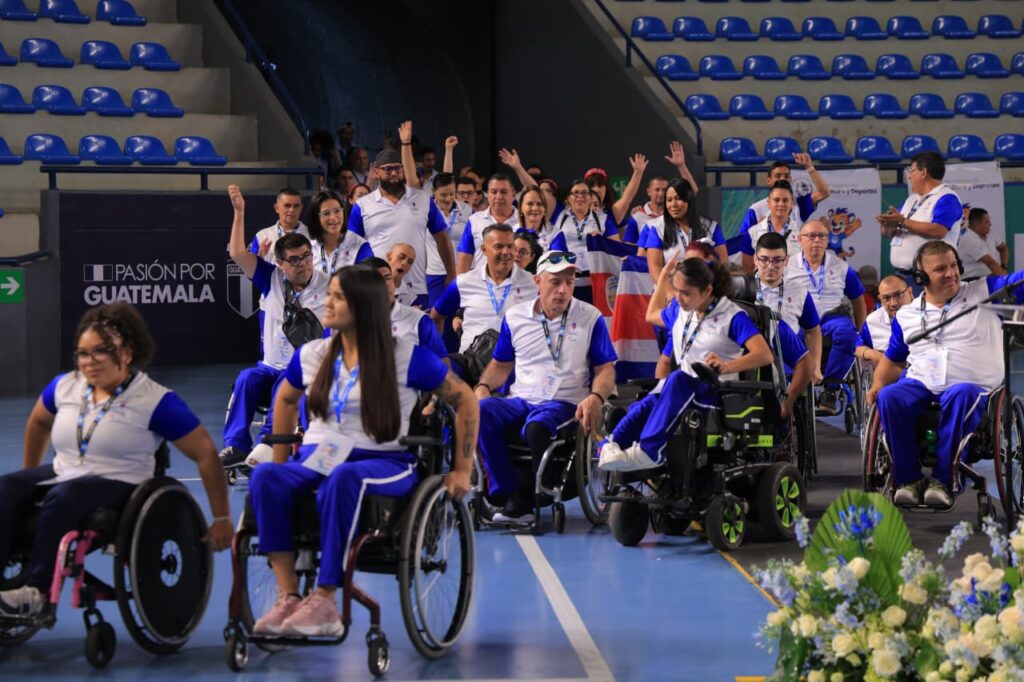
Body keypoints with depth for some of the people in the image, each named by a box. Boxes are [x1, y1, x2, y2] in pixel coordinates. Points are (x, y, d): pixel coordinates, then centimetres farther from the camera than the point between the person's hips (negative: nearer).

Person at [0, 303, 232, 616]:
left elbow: (205, 454, -8)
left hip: (122, 485, -6)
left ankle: (36, 591, -37)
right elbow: (38, 422, 27)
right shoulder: (66, 386, 6)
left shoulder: (155, 401, -10)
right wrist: (29, 480, 33)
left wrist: (222, 519, -8)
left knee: (64, 496, -36)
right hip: (63, 473, 6)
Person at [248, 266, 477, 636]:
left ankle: (325, 602, -38)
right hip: (318, 458, 4)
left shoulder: (406, 357, -3)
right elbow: (285, 400, 30)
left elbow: (465, 400, 2)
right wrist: (281, 461, 23)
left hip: (385, 463, -4)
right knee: (265, 476, -29)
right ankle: (288, 597, -33)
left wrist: (462, 470, 0)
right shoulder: (311, 355, 11)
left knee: (343, 478, -41)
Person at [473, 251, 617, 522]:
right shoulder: (515, 317, 12)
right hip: (520, 399, 3)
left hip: (564, 403, -3)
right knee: (480, 411, -31)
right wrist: (483, 386, 1)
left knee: (537, 426, -39)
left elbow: (605, 368, 6)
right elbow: (501, 364, 22)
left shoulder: (591, 318, 6)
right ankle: (511, 496, -27)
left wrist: (595, 398, -14)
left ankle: (530, 498, -18)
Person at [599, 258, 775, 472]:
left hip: (716, 392, -6)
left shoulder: (732, 316, -7)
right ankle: (608, 448, -51)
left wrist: (727, 366, -34)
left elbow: (764, 355, -21)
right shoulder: (679, 311, 14)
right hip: (682, 390, 6)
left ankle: (649, 451, -47)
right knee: (643, 407, -30)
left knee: (678, 379, -39)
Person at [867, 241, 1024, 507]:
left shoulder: (985, 291, 10)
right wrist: (878, 383, 6)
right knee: (889, 397, -30)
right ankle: (909, 479, -25)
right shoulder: (906, 315, 18)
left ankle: (942, 480, -34)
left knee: (960, 395, -40)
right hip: (920, 385, 3)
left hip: (971, 387, -2)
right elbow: (892, 359, 26)